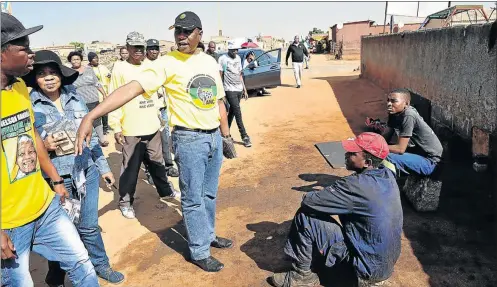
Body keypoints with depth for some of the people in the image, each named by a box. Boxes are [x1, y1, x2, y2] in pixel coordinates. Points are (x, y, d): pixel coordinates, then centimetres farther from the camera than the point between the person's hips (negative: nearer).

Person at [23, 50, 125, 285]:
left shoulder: (75, 97, 4)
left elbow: (90, 135, 11)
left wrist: (103, 167, 12)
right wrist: (44, 146, -24)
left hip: (87, 172, 3)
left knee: (89, 226, 16)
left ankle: (100, 265, 38)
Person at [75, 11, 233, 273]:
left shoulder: (209, 62, 7)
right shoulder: (168, 63, -12)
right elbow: (132, 88, -24)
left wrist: (226, 134, 16)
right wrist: (91, 115, -35)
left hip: (214, 136, 6)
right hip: (189, 138, -6)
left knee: (209, 194, 19)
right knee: (193, 198, 4)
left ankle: (208, 235, 39)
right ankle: (199, 252, 22)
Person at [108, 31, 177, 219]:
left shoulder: (148, 67, 11)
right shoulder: (120, 68, -6)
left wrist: (159, 115, 19)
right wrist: (116, 127, -13)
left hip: (152, 127, 6)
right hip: (131, 130, -5)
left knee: (157, 162, 19)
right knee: (130, 168, 3)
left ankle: (166, 192, 35)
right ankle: (125, 201, 18)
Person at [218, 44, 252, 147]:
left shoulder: (238, 58, 12)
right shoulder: (223, 59, -8)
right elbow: (220, 76, -7)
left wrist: (245, 90, 15)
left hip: (239, 89, 7)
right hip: (230, 90, -6)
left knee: (232, 112, 12)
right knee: (238, 112, -9)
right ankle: (244, 136, -4)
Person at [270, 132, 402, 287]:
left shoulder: (358, 185, -29)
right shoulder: (387, 174, -4)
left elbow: (308, 200, -23)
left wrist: (309, 196, 0)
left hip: (369, 266, -8)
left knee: (305, 216, -12)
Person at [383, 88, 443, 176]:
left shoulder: (408, 116, -27)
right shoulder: (394, 113, -2)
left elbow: (400, 149, -27)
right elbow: (385, 138, -1)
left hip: (428, 161, -8)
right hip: (417, 152, 8)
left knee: (388, 158, -27)